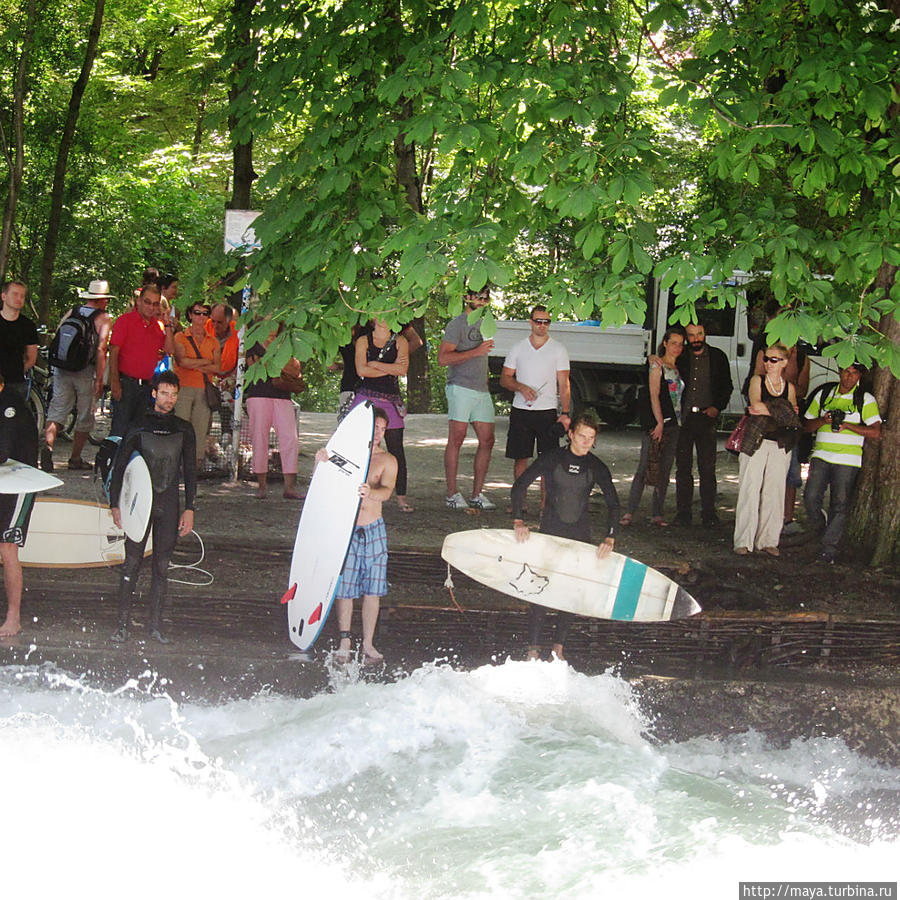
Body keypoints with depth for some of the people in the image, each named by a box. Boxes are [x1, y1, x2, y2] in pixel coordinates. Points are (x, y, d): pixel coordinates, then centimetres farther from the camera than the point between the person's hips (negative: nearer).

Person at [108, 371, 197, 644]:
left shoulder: (184, 430, 9)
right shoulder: (139, 426, 3)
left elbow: (190, 471, 11)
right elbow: (119, 466, 5)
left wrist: (189, 509, 4)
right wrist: (115, 505, -1)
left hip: (169, 504, 2)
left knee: (162, 567, 3)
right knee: (132, 563, -4)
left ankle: (156, 625, 8)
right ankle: (123, 624, 1)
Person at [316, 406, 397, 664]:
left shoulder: (387, 461, 4)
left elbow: (387, 491, -13)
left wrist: (370, 493, -36)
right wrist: (320, 462, -25)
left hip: (374, 531, 1)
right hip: (345, 530, -1)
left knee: (372, 589, 3)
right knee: (344, 587, 1)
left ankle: (368, 644, 13)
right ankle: (345, 641, 15)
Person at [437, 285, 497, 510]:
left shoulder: (484, 323, 20)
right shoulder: (457, 324, -4)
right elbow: (443, 358, -13)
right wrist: (476, 352, -17)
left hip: (482, 390, 8)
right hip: (461, 388, -8)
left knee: (487, 441, 3)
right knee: (456, 440, -7)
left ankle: (477, 494, 8)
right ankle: (452, 494, -3)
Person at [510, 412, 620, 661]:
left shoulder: (597, 468, -1)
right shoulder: (552, 459, -7)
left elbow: (613, 504, 1)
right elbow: (520, 486, -8)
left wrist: (610, 538, -13)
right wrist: (518, 521, -19)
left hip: (580, 533, 2)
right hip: (550, 529, -2)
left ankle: (559, 647, 15)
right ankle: (533, 648, 2)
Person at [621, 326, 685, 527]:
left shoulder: (678, 368, 16)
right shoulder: (657, 364, -2)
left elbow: (679, 396, 16)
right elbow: (654, 395, -8)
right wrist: (660, 422, -14)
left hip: (673, 424, 6)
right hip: (656, 422, -6)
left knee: (665, 471, 5)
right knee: (644, 468, -9)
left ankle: (657, 514, 8)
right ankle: (630, 512, -8)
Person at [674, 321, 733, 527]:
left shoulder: (718, 357, 8)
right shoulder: (681, 358, 10)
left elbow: (727, 387, 10)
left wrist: (717, 407, -4)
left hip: (706, 417, -1)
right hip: (683, 417, 1)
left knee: (707, 468, -3)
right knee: (683, 467, 3)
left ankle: (708, 513, 2)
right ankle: (683, 512, 9)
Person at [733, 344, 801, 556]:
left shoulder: (789, 387, 12)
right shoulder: (757, 381, 6)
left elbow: (793, 417, 3)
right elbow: (755, 404, -11)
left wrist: (764, 409, -10)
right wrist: (783, 411, -7)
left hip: (780, 445, 2)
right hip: (756, 441, -2)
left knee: (775, 492, 1)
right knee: (750, 490, -7)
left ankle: (768, 540, 8)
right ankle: (743, 541, -6)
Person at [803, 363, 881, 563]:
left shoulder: (866, 400, 4)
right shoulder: (823, 396, 14)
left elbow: (876, 433, -3)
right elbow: (807, 425, 17)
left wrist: (847, 425, -12)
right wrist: (823, 420, -4)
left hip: (848, 460, -2)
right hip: (821, 456, 2)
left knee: (839, 505, -4)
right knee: (811, 497, -10)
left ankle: (829, 549, 1)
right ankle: (821, 529, 18)